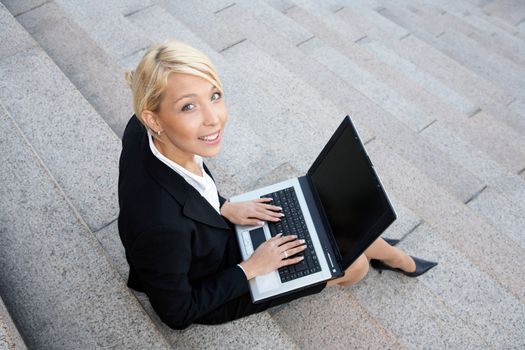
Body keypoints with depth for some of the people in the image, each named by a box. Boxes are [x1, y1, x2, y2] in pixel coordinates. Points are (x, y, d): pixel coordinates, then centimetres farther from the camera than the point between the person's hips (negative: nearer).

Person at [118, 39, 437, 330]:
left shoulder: (144, 131, -22)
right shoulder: (161, 222, -44)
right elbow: (178, 313, -24)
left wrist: (224, 207, -5)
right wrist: (251, 269, -18)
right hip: (212, 296, -6)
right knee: (354, 263, 4)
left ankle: (400, 259, 38)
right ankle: (394, 259, 40)